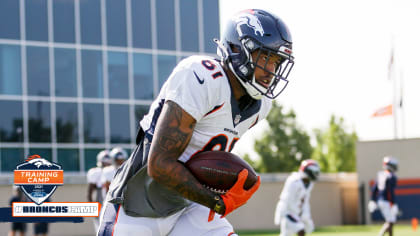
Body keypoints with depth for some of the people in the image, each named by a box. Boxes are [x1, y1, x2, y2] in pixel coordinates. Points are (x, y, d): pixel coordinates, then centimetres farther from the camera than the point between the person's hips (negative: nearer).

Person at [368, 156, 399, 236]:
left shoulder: (380, 175, 9)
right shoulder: (392, 177, -15)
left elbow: (374, 189, 12)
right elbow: (391, 192, -19)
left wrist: (373, 201, 18)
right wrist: (394, 205, -17)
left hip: (379, 200, 8)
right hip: (387, 202, -8)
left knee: (391, 221, 18)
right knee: (390, 222, -6)